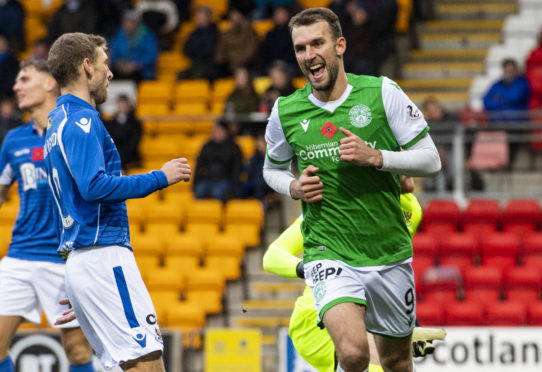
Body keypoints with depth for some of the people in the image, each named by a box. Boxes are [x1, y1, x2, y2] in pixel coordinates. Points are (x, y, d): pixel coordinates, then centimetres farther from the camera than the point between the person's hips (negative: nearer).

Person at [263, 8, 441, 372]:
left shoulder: (382, 92, -5)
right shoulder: (285, 112, -1)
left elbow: (431, 160, -3)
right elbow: (272, 168, 18)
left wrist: (375, 157, -18)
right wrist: (294, 187, -4)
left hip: (390, 254, 1)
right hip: (328, 254, -1)